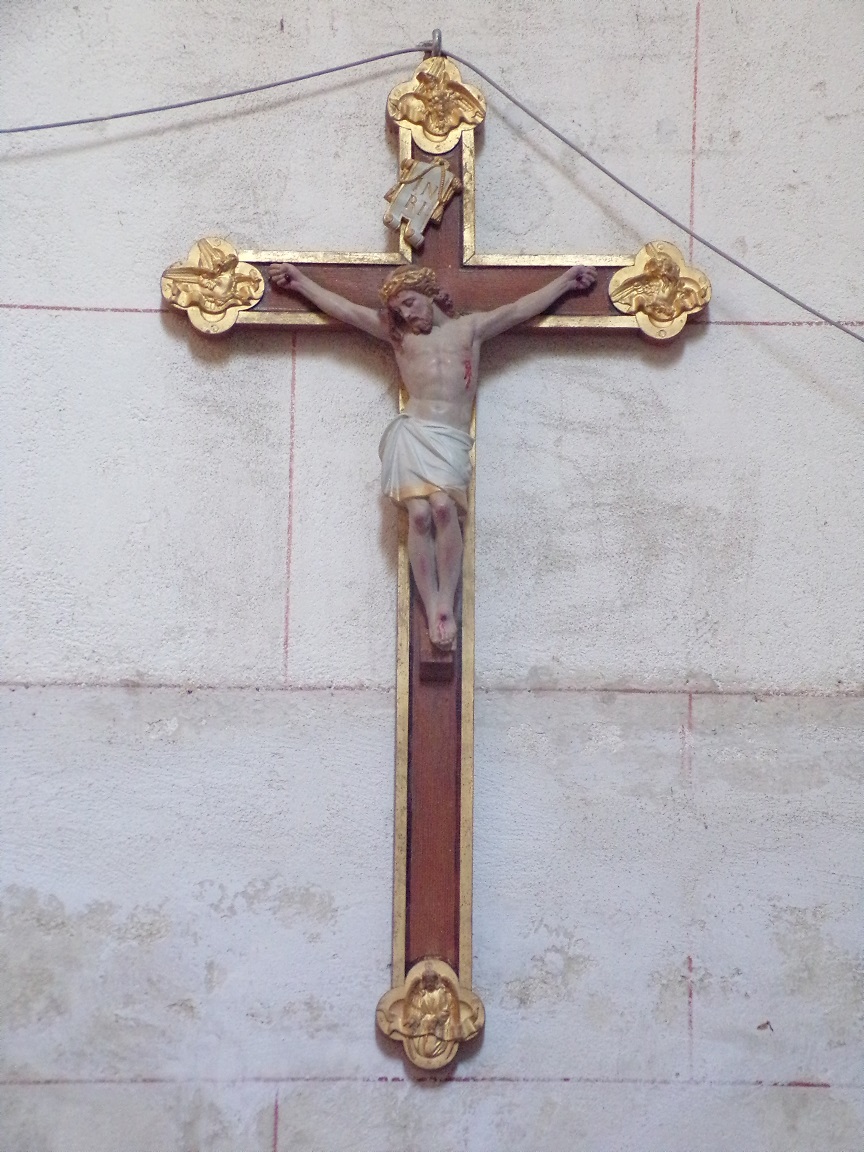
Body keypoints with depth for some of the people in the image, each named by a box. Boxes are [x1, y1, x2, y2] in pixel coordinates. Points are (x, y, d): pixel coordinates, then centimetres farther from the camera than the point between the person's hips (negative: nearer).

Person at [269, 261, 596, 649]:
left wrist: (566, 280, 20)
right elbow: (344, 309, 21)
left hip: (451, 439, -1)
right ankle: (432, 611, -15)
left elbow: (520, 309, 21)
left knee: (443, 505, -25)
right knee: (420, 514, -18)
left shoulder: (471, 327, 21)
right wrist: (300, 281, 21)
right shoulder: (398, 335, 21)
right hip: (412, 433, 1)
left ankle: (446, 602, -18)